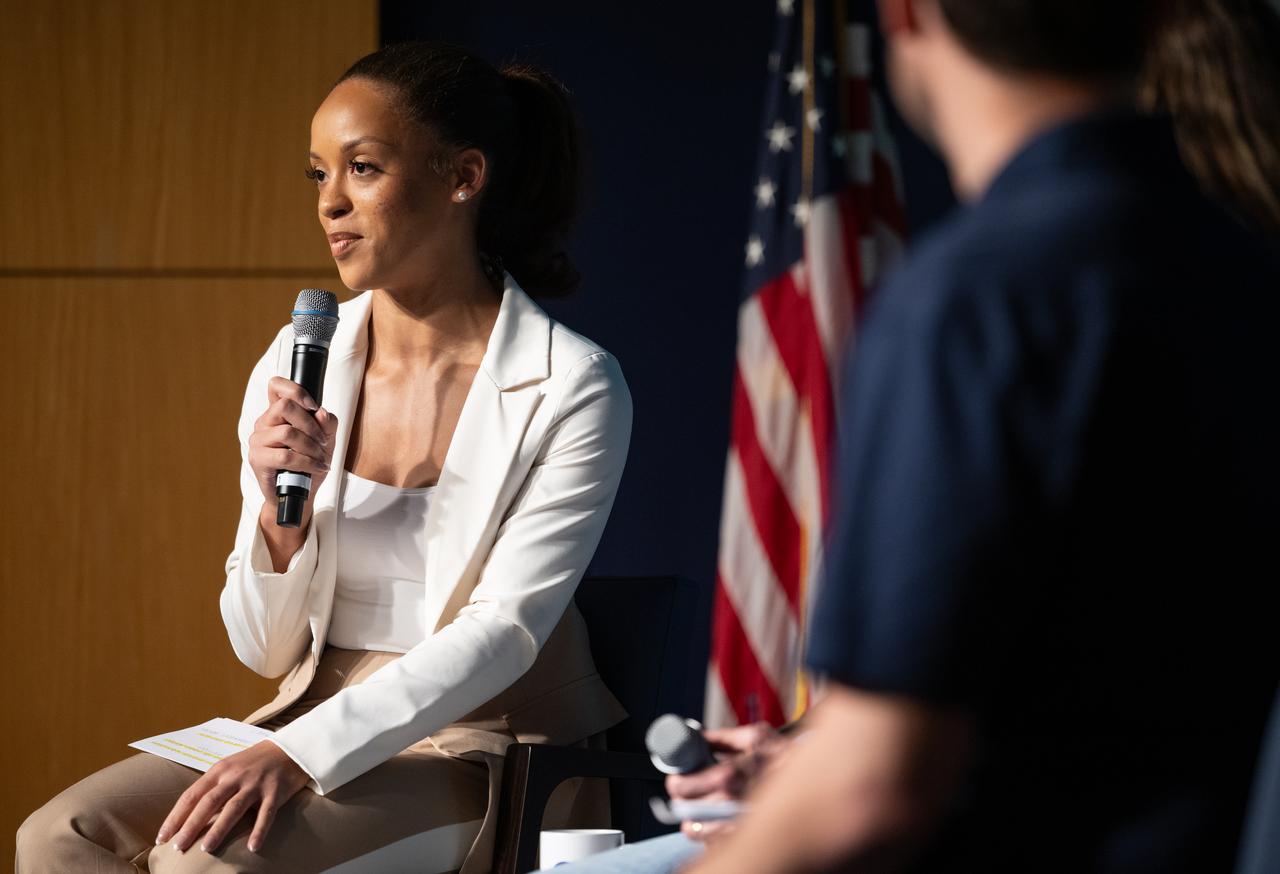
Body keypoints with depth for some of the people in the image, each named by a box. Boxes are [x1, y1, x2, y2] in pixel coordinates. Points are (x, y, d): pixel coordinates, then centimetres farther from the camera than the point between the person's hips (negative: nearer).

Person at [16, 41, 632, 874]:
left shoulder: (574, 388, -10)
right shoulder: (297, 362, 3)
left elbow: (504, 631, -17)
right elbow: (266, 650, 6)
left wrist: (299, 754, -27)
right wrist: (281, 513, -14)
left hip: (486, 752, -5)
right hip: (314, 725, 5)